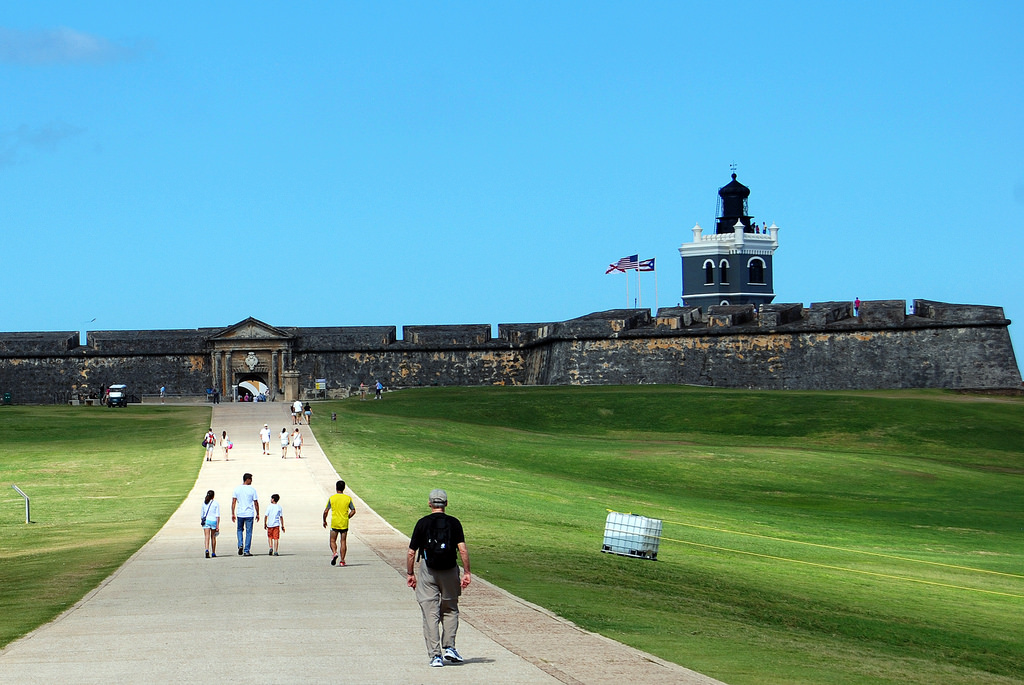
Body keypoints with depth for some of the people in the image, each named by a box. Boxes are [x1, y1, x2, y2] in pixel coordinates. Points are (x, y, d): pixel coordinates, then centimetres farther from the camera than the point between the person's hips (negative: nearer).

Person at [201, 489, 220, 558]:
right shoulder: (216, 503, -1)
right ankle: (213, 553, 21)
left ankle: (207, 550, -29)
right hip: (214, 521, -1)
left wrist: (202, 521, 24)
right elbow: (218, 515, -5)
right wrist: (218, 525, -5)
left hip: (206, 521, 1)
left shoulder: (204, 503, 6)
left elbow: (201, 514, 10)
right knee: (213, 537, 13)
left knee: (207, 537, -7)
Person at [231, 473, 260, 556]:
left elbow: (233, 502, -1)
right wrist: (257, 514, 7)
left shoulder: (237, 489, 2)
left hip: (239, 514, 2)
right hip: (249, 514, -2)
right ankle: (246, 551, 3)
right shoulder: (252, 490, -5)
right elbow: (256, 503, -3)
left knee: (240, 530, 21)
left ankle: (240, 545, 0)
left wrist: (233, 514, 4)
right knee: (248, 532, 5)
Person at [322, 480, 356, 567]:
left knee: (333, 541, 10)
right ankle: (342, 560, 3)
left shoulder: (332, 498, -3)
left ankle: (335, 553, -17)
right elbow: (353, 511, -1)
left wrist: (324, 521, 11)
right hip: (344, 523, 1)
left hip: (334, 523, -1)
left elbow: (326, 511, -3)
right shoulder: (348, 498, 0)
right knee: (343, 542, 6)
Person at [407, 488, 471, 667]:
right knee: (450, 610, 18)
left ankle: (435, 655, -4)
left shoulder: (422, 523, -1)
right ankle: (449, 647, 5)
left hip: (427, 572, -1)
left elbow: (411, 553, 0)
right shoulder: (454, 523, 0)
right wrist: (466, 573, -4)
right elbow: (463, 550, -9)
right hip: (450, 571, 1)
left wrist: (410, 574, 11)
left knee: (430, 614, 1)